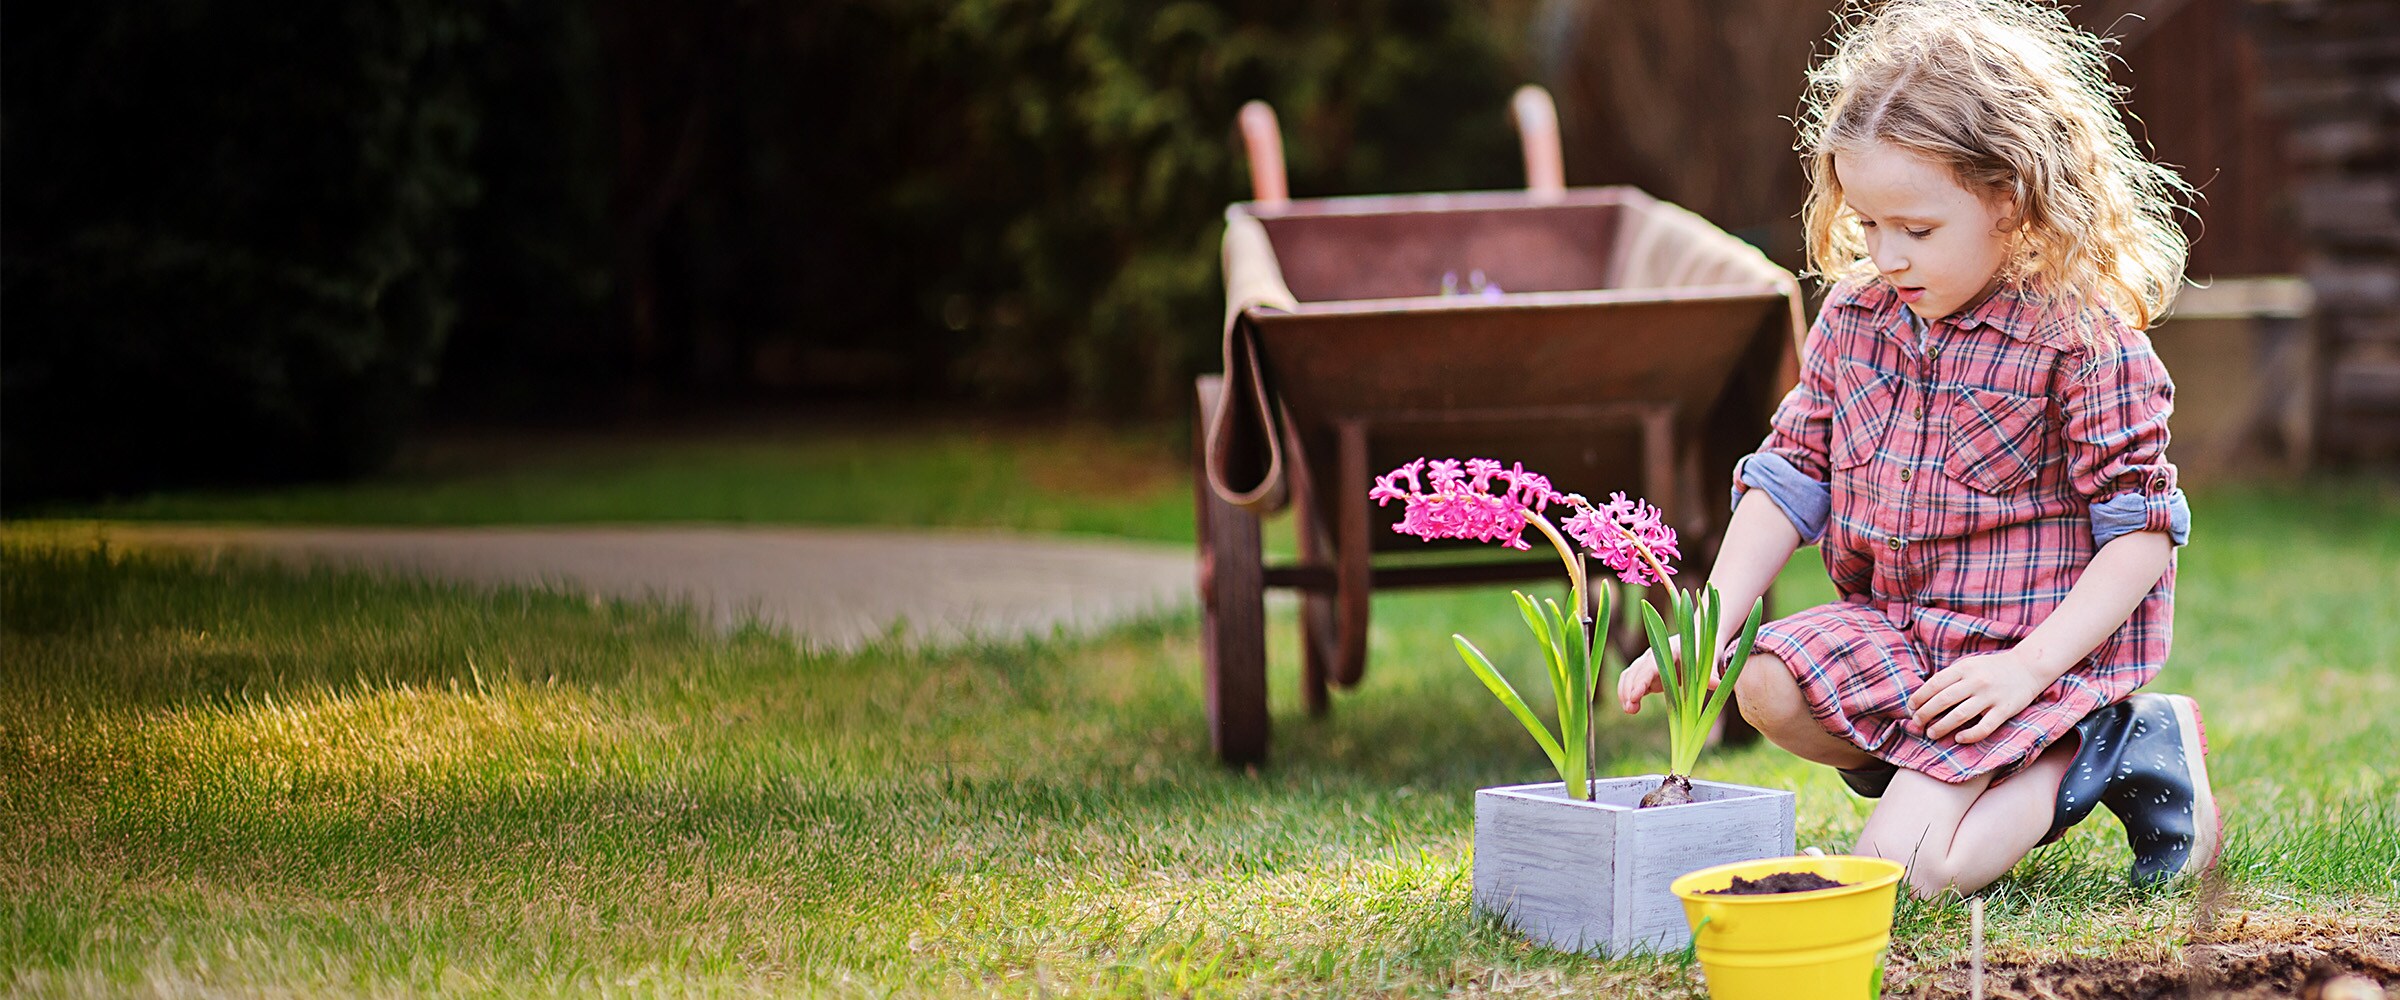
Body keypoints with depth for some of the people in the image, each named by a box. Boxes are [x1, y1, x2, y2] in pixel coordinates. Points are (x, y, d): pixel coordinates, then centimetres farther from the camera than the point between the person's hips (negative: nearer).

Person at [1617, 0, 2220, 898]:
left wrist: (2028, 667, -24)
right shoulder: (1855, 313, 3)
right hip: (1894, 635, 7)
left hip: (2046, 647, -7)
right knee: (1769, 688, -22)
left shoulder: (2085, 336, -16)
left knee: (1903, 864, -21)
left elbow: (2142, 530, -14)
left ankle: (2097, 752, 3)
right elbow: (1789, 478, 6)